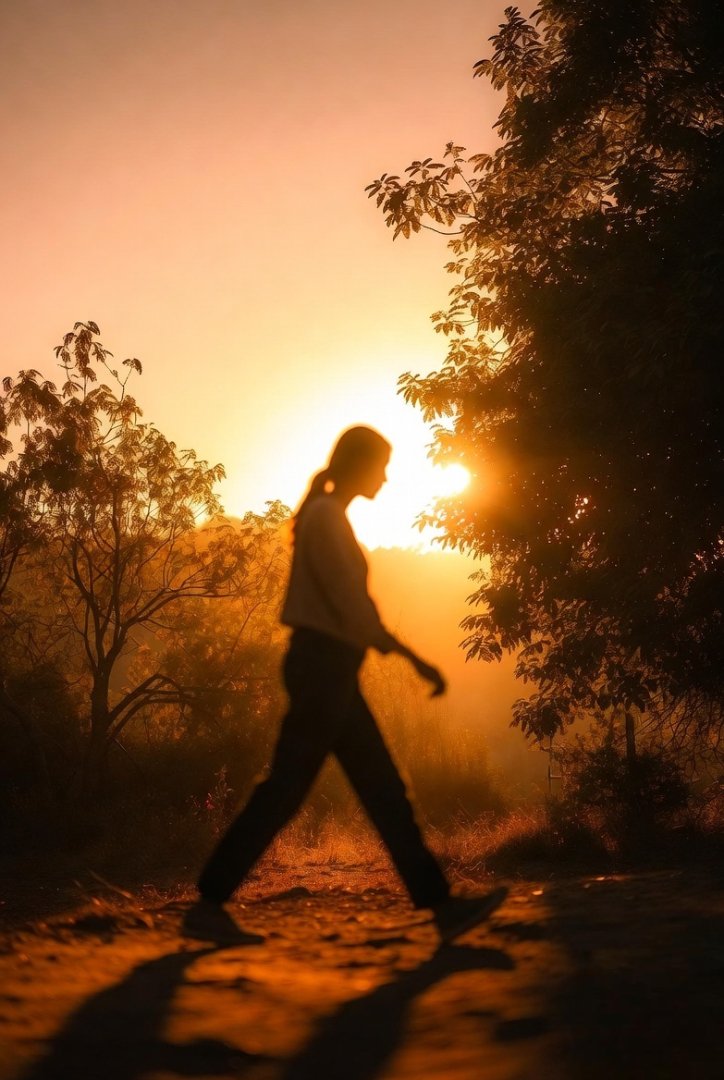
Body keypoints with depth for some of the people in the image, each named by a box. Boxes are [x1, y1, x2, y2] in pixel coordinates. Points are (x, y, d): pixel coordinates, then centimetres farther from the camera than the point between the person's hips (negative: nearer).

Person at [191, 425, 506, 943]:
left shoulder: (328, 516, 19)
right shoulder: (327, 516, -10)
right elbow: (352, 604, -18)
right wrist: (415, 659, -15)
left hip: (330, 670, 10)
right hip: (323, 666, -10)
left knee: (385, 791, 5)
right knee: (285, 790, -6)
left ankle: (441, 904, 6)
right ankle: (209, 902, 3)